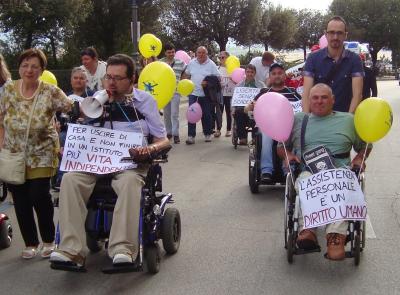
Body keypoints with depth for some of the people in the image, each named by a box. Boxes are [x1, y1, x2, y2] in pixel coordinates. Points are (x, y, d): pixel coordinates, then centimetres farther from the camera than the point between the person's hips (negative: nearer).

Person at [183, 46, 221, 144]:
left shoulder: (211, 64, -3)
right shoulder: (191, 63, 6)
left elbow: (217, 78, -4)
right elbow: (187, 75, 18)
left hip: (206, 93, -1)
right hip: (193, 92, 1)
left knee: (206, 114, 9)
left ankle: (207, 134, 24)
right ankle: (191, 136, -4)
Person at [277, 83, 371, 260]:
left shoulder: (348, 120, 25)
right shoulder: (297, 120, 26)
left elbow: (364, 146, 30)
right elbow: (281, 147, 29)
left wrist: (359, 158, 9)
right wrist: (288, 155, 7)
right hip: (307, 170, 0)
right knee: (306, 181, -39)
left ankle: (336, 235, -47)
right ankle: (307, 230, -48)